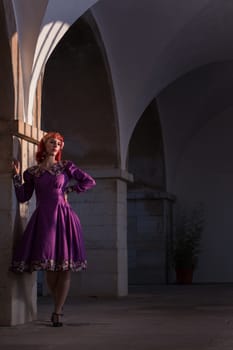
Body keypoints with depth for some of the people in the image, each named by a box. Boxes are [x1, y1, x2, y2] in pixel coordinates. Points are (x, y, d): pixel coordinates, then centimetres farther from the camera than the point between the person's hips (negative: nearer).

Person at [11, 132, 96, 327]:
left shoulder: (65, 167, 7)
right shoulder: (32, 172, 11)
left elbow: (90, 181, 9)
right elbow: (23, 197, 7)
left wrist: (69, 189, 3)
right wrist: (17, 176, 0)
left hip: (63, 218, -1)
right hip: (43, 219, 1)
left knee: (65, 266, -6)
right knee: (49, 266, -1)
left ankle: (58, 311, -2)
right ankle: (59, 304, 20)